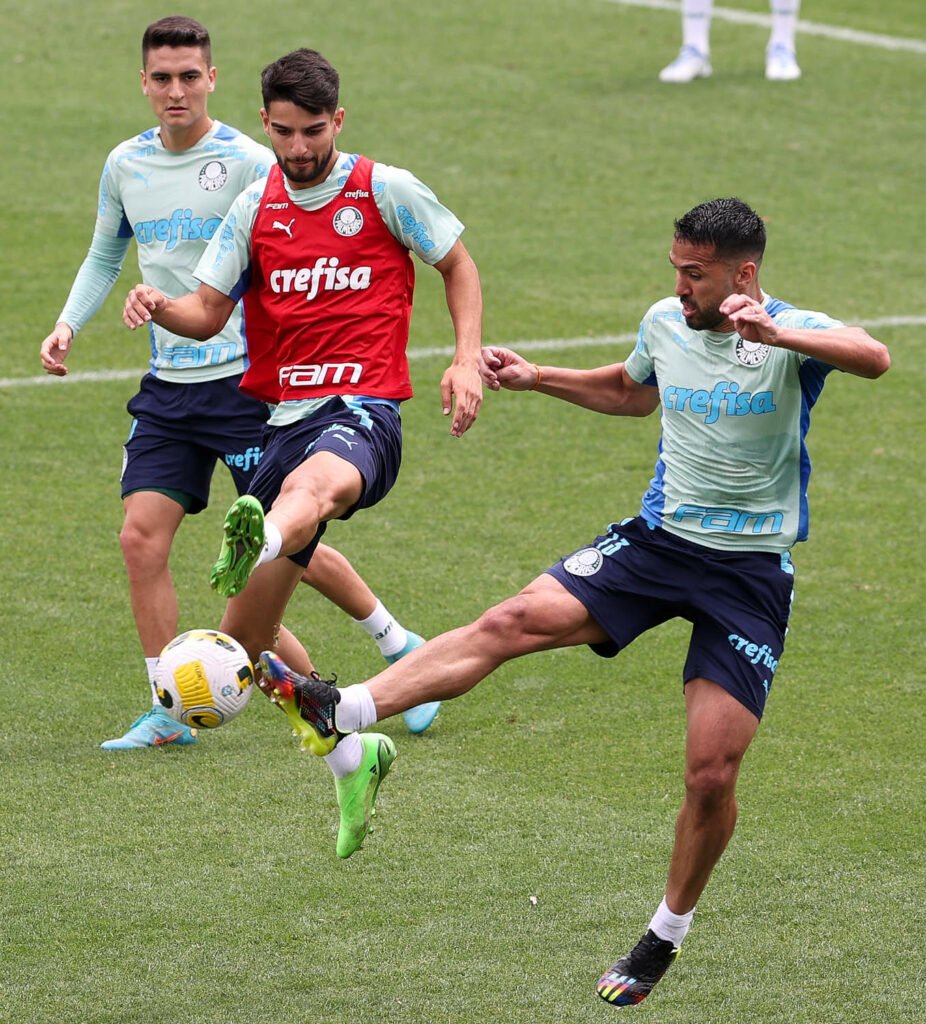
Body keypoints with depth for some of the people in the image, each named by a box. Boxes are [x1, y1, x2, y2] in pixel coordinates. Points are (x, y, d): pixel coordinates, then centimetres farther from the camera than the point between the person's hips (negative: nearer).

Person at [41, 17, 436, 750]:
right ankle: (169, 714, 2)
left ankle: (401, 649, 19)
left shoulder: (249, 164, -11)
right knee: (142, 537, -6)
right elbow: (105, 257, 21)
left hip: (246, 381, -5)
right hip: (168, 387, 5)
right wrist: (69, 324, 7)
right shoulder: (126, 166, 6)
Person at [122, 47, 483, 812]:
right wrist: (159, 307, -11)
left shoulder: (387, 190, 2)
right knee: (249, 643, 6)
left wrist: (468, 358, -2)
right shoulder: (254, 208, 12)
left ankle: (255, 546, -79)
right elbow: (209, 313, 12)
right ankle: (350, 754, 25)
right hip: (284, 420, 6)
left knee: (315, 484, -45)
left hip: (363, 411, -5)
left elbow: (458, 264, 13)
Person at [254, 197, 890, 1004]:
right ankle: (340, 713, -31)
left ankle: (668, 934, 17)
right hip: (659, 536, 4)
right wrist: (537, 379, 16)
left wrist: (775, 333, -48)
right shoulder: (665, 324, 3)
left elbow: (874, 358, -36)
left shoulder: (791, 335, -14)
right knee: (518, 619, -20)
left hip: (751, 573, -4)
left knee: (712, 774, -6)